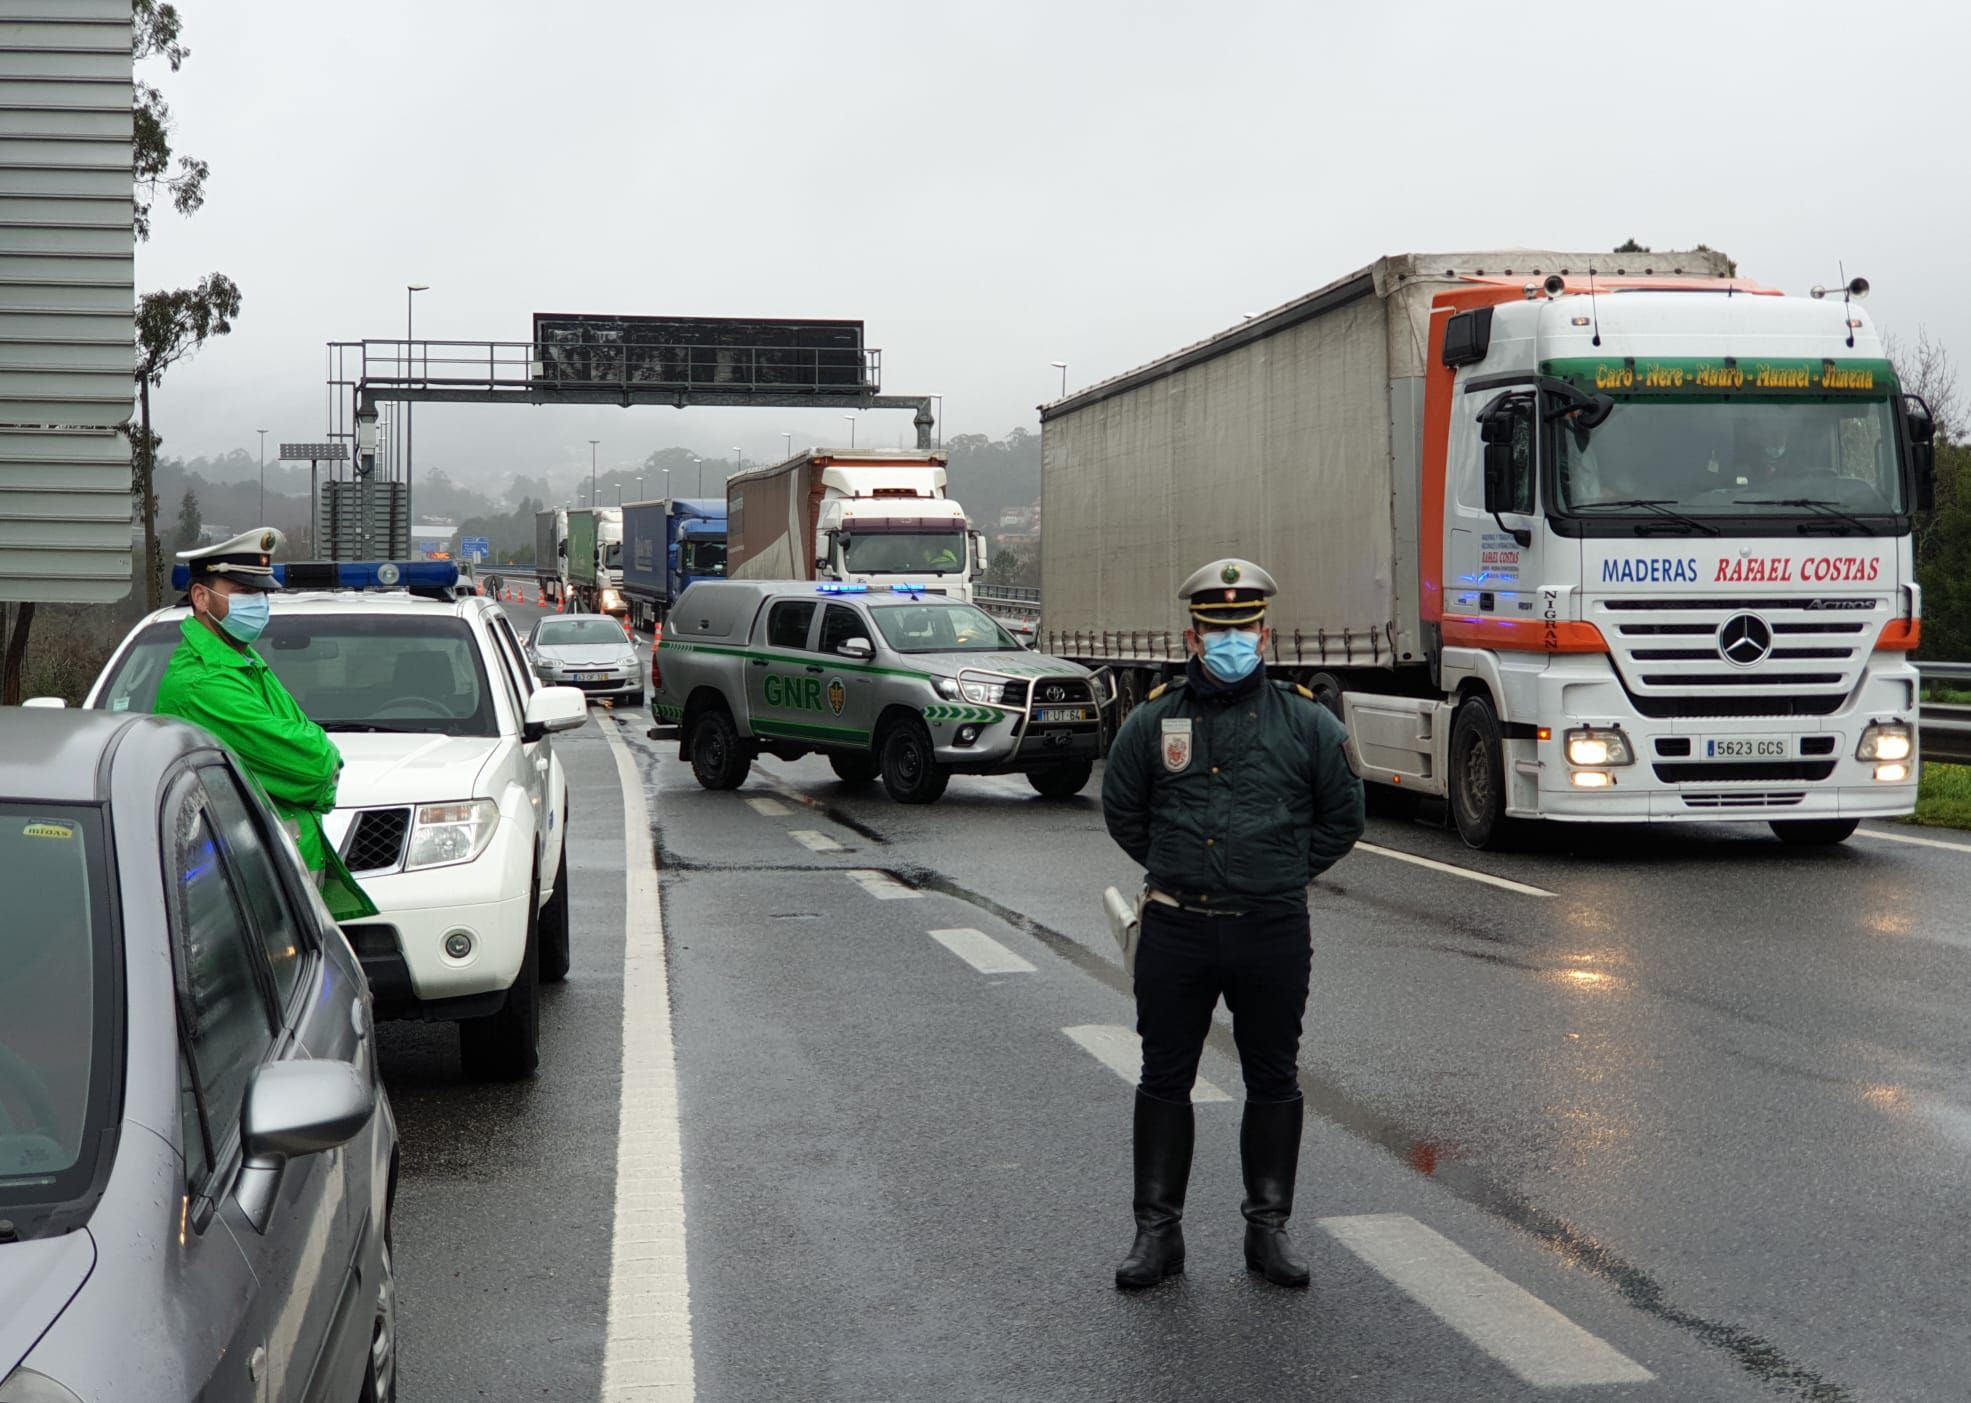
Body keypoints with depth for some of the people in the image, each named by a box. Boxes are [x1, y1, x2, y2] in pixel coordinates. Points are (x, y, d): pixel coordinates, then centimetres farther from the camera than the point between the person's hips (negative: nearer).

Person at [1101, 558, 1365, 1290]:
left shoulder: (1306, 721, 1)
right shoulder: (1154, 720, 4)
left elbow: (1343, 816, 11)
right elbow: (1121, 810, 16)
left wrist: (1284, 874, 6)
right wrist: (1177, 872, 11)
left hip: (1273, 931, -1)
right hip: (1176, 929, 1)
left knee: (1273, 1084, 7)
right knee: (1164, 1082, 6)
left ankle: (1268, 1229, 19)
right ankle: (1157, 1230, 15)